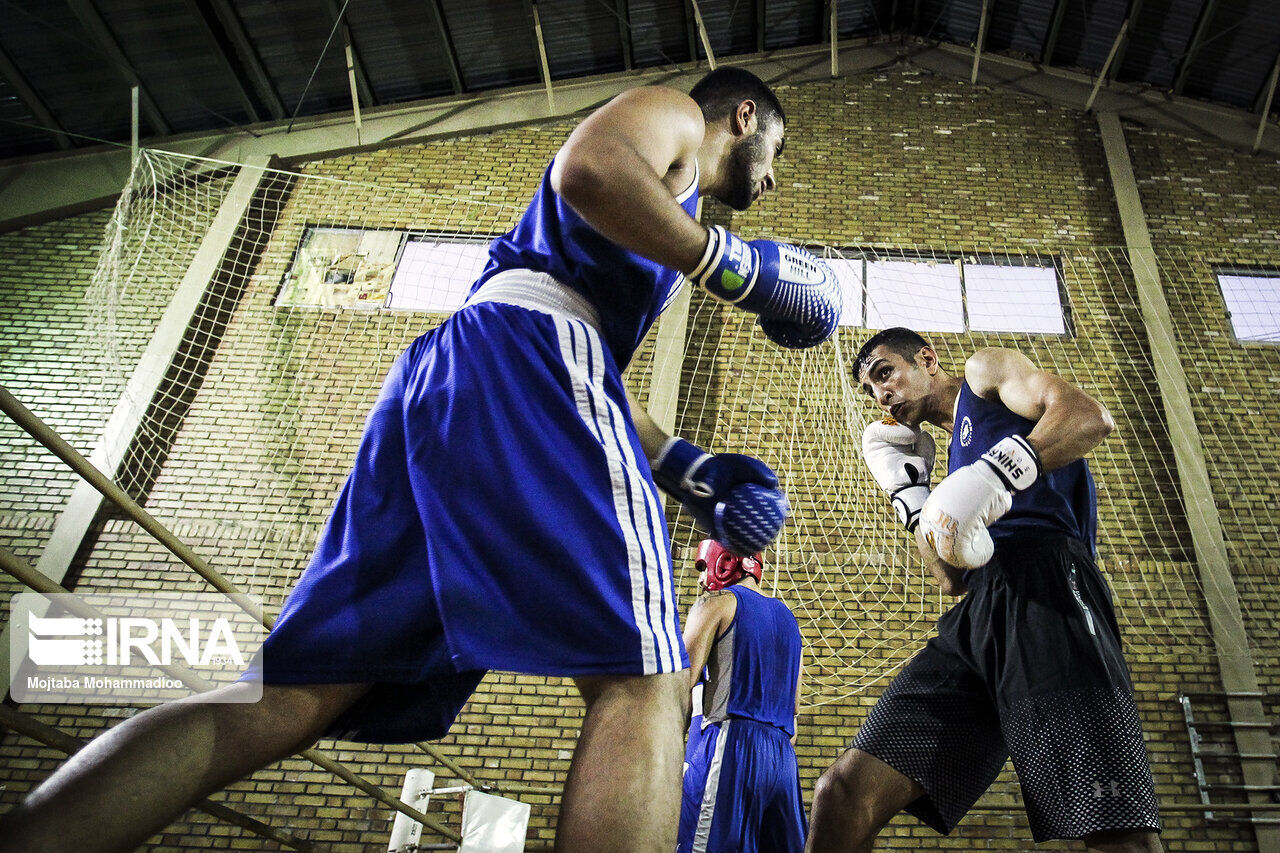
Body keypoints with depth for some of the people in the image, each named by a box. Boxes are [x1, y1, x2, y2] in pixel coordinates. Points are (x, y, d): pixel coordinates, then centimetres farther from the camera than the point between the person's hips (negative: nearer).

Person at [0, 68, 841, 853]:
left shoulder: (664, 185, 42)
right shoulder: (672, 113, 17)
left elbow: (597, 372, 35)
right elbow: (586, 166, -10)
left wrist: (688, 467, 27)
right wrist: (730, 262, -2)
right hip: (525, 348, -9)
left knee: (293, 698, 0)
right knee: (644, 681, -14)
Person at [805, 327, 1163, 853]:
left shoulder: (985, 371, 17)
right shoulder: (956, 452, 35)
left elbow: (1090, 416, -4)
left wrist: (994, 473, -17)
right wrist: (907, 491, 23)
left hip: (1041, 583, -7)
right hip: (976, 618, 7)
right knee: (843, 793, -7)